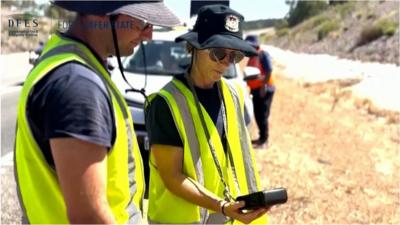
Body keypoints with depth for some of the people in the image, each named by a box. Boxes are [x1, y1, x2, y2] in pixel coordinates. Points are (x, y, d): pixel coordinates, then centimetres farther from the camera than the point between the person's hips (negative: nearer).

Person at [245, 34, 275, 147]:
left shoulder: (263, 54, -13)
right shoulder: (252, 56, 12)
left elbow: (269, 71, -19)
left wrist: (263, 86, -22)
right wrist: (245, 78, 5)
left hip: (264, 89, -9)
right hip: (255, 89, 9)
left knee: (262, 115, -5)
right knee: (257, 115, 13)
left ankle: (264, 139, 4)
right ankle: (261, 137, 24)